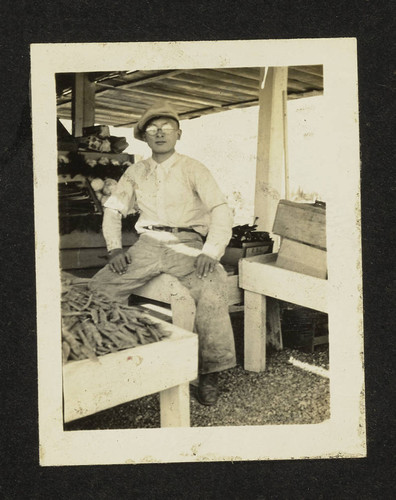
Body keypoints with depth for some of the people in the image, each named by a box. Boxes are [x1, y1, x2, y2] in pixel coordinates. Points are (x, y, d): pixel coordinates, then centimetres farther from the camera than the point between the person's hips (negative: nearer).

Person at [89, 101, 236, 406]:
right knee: (99, 286, -18)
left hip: (186, 243, -3)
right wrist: (115, 248, 0)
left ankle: (210, 374, -20)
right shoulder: (136, 173, 17)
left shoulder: (193, 170, 6)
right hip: (148, 244, 3)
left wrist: (210, 252, -18)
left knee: (212, 286, -33)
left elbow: (221, 210, -3)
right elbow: (113, 210, 18)